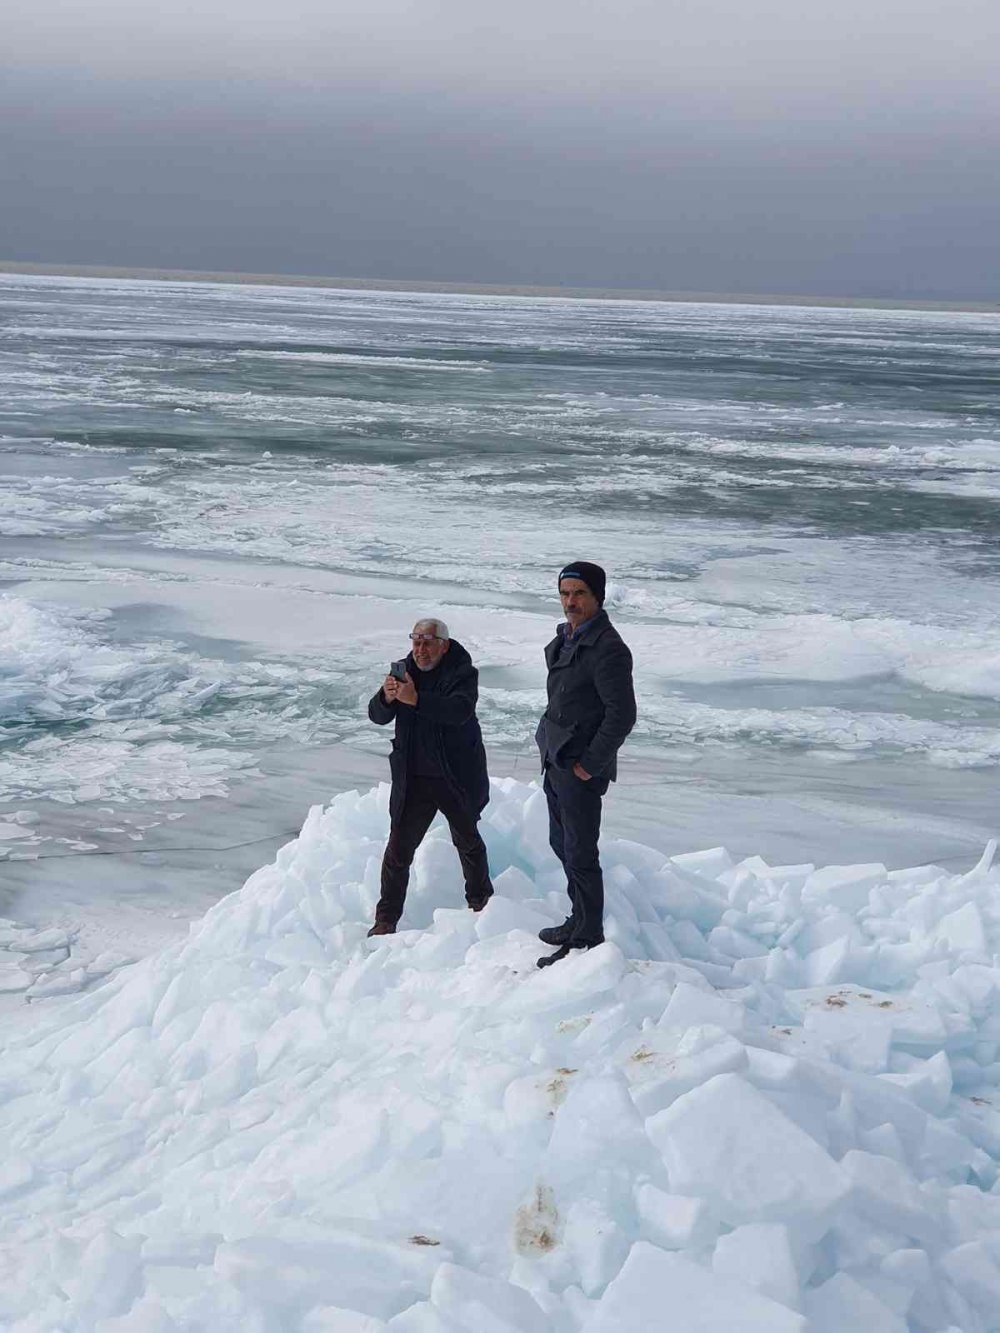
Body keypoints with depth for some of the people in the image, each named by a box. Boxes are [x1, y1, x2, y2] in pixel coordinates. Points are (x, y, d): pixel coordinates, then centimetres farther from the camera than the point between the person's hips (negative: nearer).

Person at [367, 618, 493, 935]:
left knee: (468, 841, 18)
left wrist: (416, 699, -44)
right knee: (399, 849, 0)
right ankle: (386, 918, 8)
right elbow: (378, 716, -5)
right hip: (413, 781, 2)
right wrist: (387, 698, -28)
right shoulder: (405, 671, 1)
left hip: (456, 778, -2)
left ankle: (480, 900, 39)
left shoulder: (463, 673, -13)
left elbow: (460, 710, -32)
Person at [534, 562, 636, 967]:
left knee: (580, 854, -3)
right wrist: (553, 747, 15)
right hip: (555, 761, 10)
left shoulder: (607, 649, -20)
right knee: (562, 845, 20)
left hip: (582, 770, -10)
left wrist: (589, 763, -19)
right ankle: (579, 921, 34)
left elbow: (622, 714, -22)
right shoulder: (565, 639, 10)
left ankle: (588, 939, 7)